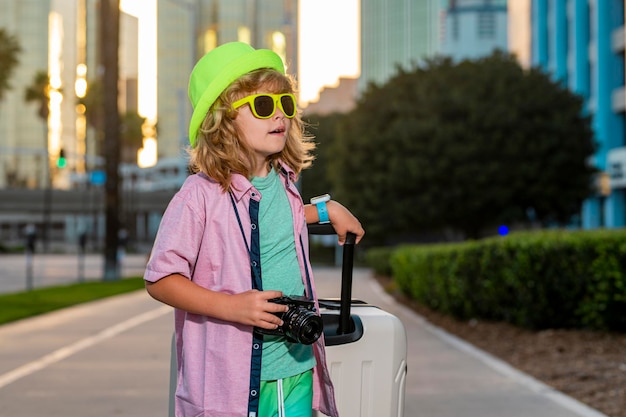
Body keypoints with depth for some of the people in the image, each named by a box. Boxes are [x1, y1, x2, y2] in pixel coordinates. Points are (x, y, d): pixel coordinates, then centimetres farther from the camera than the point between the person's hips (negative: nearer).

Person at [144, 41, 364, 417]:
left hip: (296, 369, 6)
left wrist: (326, 209, 23)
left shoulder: (284, 183, 7)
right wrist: (233, 307, -20)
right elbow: (160, 279, -12)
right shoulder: (201, 194, -14)